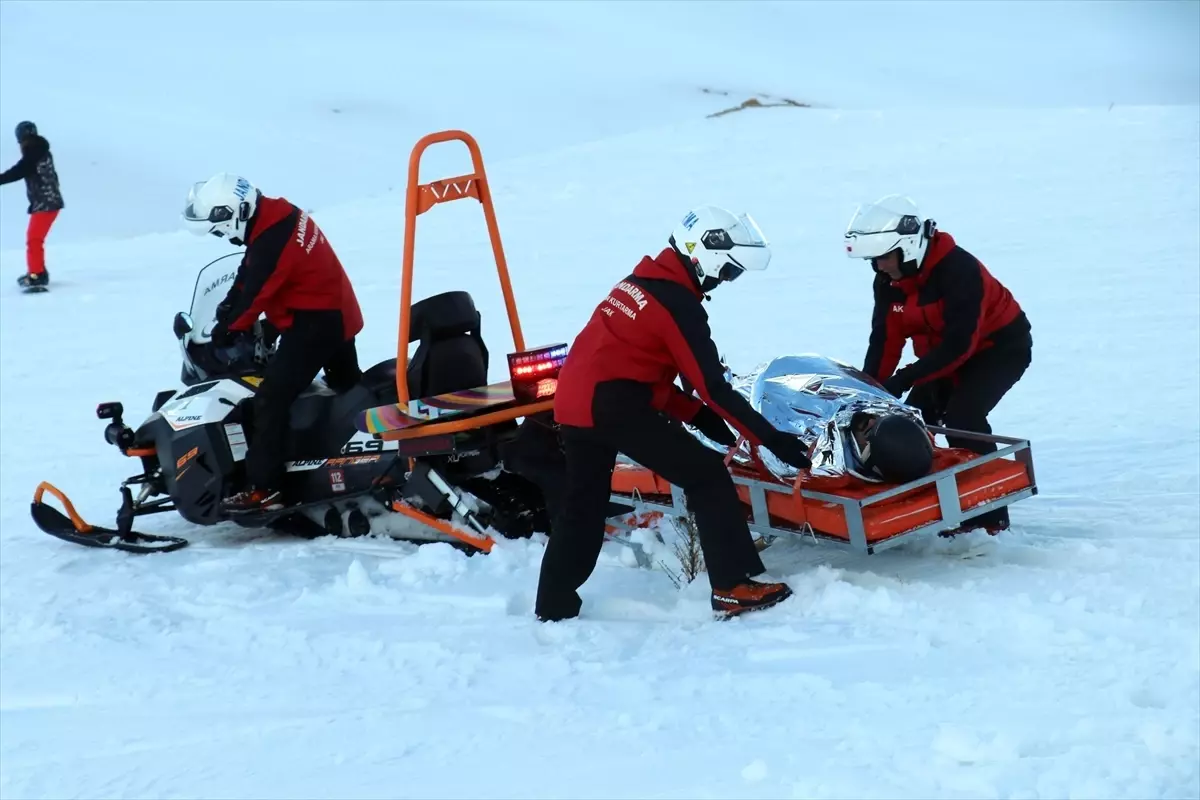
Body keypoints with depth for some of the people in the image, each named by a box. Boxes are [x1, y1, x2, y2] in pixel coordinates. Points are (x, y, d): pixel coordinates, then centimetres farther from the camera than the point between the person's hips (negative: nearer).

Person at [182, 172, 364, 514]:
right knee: (349, 389, 27)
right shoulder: (277, 215, 4)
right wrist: (228, 307, 10)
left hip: (313, 322, -11)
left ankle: (263, 488, -16)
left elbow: (255, 293, -17)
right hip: (339, 315, 11)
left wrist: (226, 330, -2)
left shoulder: (271, 241, -26)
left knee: (272, 399, -13)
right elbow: (248, 276, 15)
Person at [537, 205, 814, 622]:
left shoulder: (639, 283, 17)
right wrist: (772, 439, -10)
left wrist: (694, 413, 14)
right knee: (707, 475, -3)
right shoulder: (679, 306, -9)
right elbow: (713, 386, -13)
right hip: (616, 406, -9)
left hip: (574, 401, 9)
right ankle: (734, 586, -7)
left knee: (583, 501, 20)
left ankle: (553, 604, 26)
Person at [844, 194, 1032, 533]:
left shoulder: (959, 271, -33)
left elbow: (960, 343, -36)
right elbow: (885, 339, -6)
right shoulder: (888, 281, -9)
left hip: (1001, 346, -8)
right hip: (946, 350, 8)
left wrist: (906, 378, -38)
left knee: (962, 416, -25)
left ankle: (988, 515, -19)